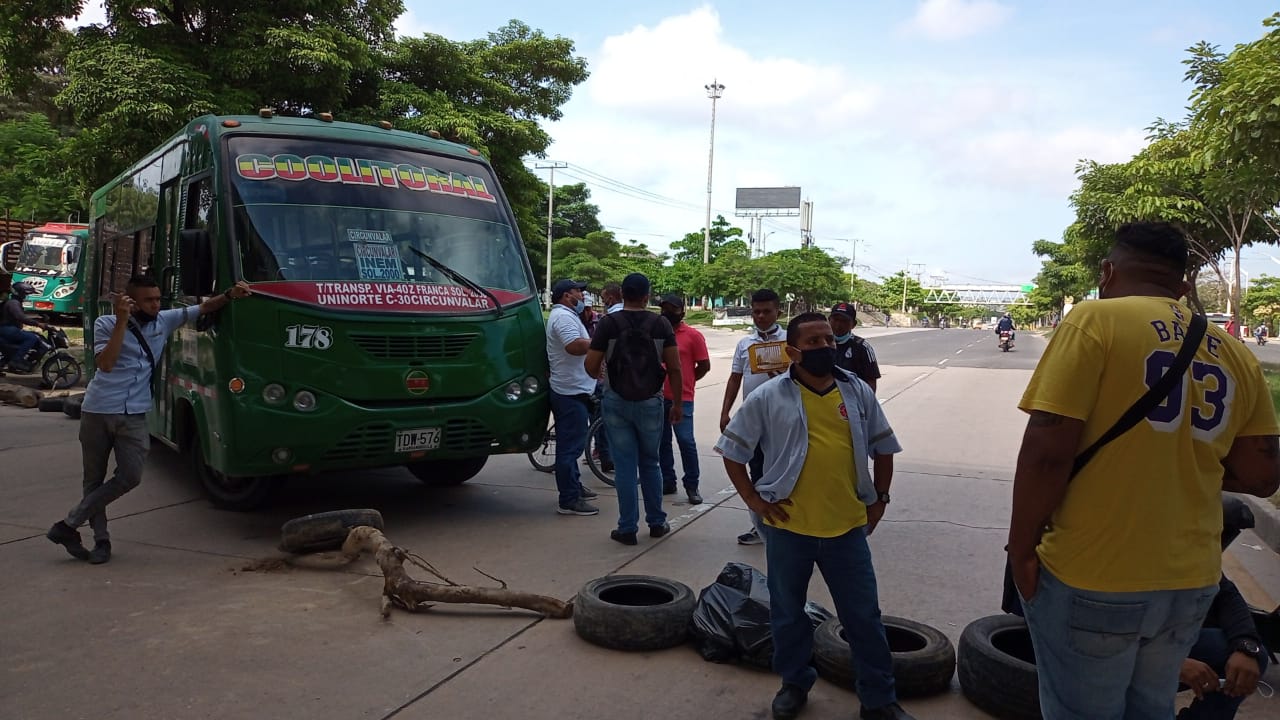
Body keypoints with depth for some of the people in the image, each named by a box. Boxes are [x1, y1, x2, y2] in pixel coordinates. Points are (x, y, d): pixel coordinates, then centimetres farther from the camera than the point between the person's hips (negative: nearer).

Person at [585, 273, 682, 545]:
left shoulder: (609, 323, -6)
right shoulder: (661, 324, -3)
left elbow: (591, 366, -7)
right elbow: (675, 369, -4)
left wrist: (602, 377, 15)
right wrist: (677, 404, 6)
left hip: (616, 402, -1)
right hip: (650, 402, 1)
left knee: (625, 466, 5)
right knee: (650, 463, 17)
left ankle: (627, 528, 9)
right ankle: (657, 523, 23)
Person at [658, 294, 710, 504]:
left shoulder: (693, 335, -4)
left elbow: (704, 366, 0)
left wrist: (684, 382, 4)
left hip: (682, 398, -4)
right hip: (658, 396, 4)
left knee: (686, 441, -6)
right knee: (662, 441, 11)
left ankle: (691, 486, 5)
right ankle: (668, 482, 23)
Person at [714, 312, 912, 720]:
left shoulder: (859, 393, 2)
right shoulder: (768, 397, -7)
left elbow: (882, 447, 14)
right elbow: (733, 451, -1)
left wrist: (880, 498, 9)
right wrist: (754, 500, -5)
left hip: (848, 526, 2)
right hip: (788, 526, -1)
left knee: (864, 615, 11)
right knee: (787, 613, 15)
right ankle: (795, 683, 36)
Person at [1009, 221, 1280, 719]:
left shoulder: (1096, 320, -12)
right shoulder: (1234, 354, 5)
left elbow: (1047, 450, -19)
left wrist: (1021, 547, -8)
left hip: (1091, 579, -6)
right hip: (1191, 581, 6)